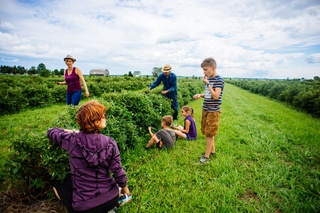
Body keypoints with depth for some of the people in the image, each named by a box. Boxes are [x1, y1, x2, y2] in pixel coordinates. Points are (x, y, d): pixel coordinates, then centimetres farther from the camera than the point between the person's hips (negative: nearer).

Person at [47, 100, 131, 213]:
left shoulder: (72, 140, -15)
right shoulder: (110, 143, -14)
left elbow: (51, 132, 6)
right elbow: (118, 173, -8)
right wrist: (125, 188, 10)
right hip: (111, 198, 2)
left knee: (57, 183, 25)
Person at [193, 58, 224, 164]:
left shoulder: (219, 80, -15)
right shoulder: (208, 79, 9)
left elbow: (215, 96, -23)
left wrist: (207, 83, -22)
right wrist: (200, 95, 0)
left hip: (213, 111, -8)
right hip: (205, 109, 8)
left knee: (209, 134, 0)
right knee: (207, 132, 14)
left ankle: (207, 156, 12)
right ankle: (212, 151, 31)